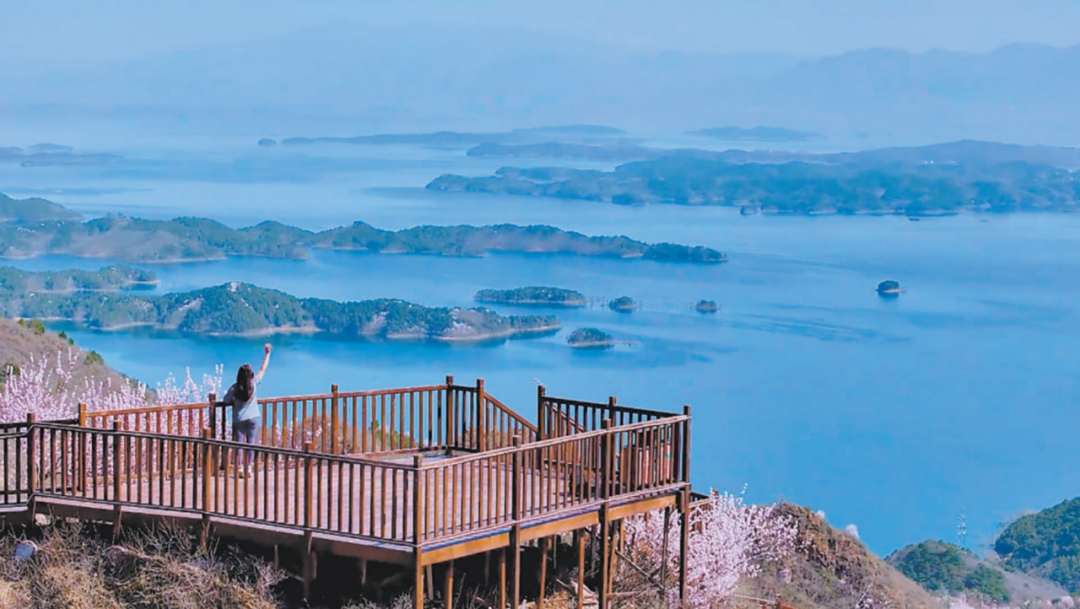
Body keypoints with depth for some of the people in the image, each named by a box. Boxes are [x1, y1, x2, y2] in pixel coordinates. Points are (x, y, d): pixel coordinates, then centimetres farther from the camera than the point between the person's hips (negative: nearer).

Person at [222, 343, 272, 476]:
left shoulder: (234, 388, -13)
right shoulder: (253, 383, -11)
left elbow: (226, 401, -7)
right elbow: (263, 369, 0)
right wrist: (267, 353, 8)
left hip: (238, 419, -1)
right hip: (253, 418, 1)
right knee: (251, 442, 9)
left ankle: (239, 469, 3)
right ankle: (248, 468, 9)